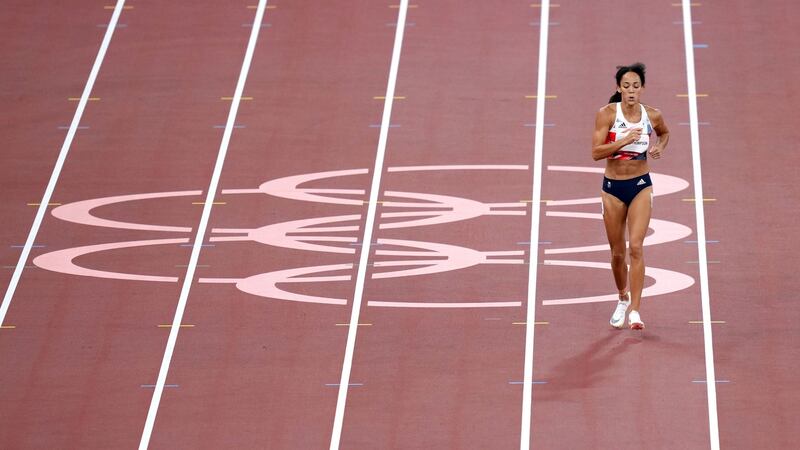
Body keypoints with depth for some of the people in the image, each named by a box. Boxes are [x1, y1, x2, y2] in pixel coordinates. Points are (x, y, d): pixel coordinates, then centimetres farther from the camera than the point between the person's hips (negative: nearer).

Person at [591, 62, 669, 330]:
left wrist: (660, 147, 0)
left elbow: (664, 132, 21)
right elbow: (596, 152, -16)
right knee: (617, 253, 10)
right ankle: (623, 298, 37)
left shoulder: (652, 116, -3)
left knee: (636, 247, -15)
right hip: (612, 187, 0)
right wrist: (624, 140, -27)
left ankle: (635, 310, -15)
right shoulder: (607, 114, -10)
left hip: (641, 186, 0)